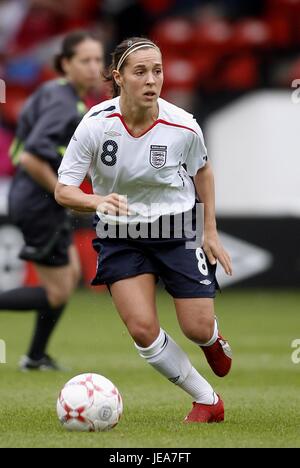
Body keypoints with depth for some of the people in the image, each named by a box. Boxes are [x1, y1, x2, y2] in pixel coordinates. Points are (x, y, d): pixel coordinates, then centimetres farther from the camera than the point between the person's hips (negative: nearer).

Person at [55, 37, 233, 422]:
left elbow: (202, 171, 5)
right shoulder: (96, 124, -21)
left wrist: (211, 232, 5)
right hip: (120, 232, 0)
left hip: (178, 227, 0)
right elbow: (63, 191, -17)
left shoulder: (183, 126, -18)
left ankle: (213, 340, 40)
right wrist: (98, 202, -38)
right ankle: (208, 401, 7)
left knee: (198, 329, -2)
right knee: (142, 329, -14)